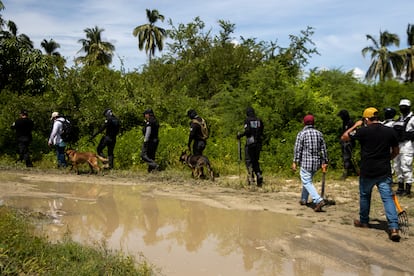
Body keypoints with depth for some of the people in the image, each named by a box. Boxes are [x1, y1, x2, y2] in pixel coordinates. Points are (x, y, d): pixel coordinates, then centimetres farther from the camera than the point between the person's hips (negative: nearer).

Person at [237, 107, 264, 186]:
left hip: (250, 143, -5)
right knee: (256, 161, 14)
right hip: (258, 143, 5)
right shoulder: (259, 120, 10)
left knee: (248, 160, 2)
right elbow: (262, 131, 11)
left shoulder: (247, 120, -6)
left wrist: (240, 135, -5)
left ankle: (251, 176, -11)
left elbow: (247, 131, -17)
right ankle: (259, 175, -1)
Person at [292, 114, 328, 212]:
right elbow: (323, 149, 8)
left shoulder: (301, 134, -8)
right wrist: (324, 162, 13)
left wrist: (295, 162, -5)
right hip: (316, 162, 6)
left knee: (307, 182, -3)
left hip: (305, 162, -6)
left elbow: (297, 149, -10)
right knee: (308, 180, 22)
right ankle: (304, 199, 31)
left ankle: (319, 201, -19)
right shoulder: (319, 133, 6)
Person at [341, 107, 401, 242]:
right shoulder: (390, 131, 1)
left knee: (365, 196, 18)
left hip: (367, 171, -2)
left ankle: (364, 221, 31)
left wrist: (355, 126, 10)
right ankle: (394, 228, -11)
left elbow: (344, 137, 1)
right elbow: (396, 151, 12)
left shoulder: (364, 131, -10)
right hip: (384, 171, 2)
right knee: (388, 198, 0)